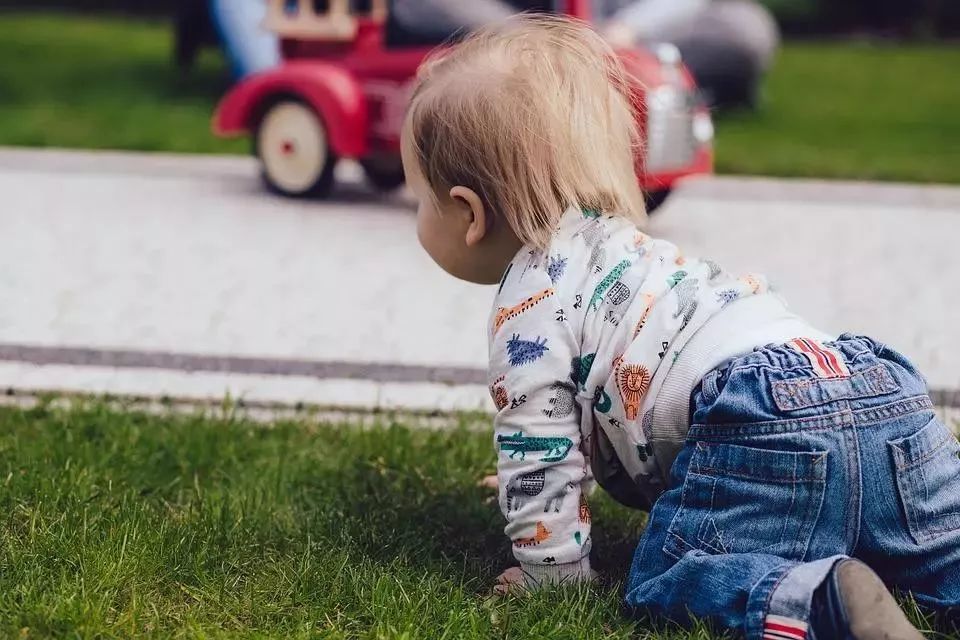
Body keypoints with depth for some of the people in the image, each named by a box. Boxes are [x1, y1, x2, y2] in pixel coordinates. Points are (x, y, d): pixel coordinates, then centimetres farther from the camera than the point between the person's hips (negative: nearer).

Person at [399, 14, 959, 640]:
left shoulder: (529, 300, 5)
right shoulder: (614, 245, 34)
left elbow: (540, 444, 2)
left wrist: (550, 569, 13)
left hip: (767, 430, -9)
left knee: (664, 580, -6)